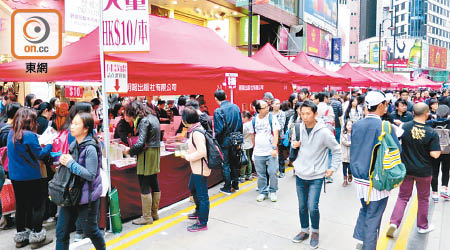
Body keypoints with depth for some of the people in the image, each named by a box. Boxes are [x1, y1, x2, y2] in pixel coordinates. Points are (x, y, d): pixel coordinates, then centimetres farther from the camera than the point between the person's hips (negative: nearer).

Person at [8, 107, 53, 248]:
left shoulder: (11, 134, 4)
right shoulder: (30, 135, -19)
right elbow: (39, 155, -13)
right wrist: (50, 145, 0)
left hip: (15, 177, 8)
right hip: (31, 177, -7)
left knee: (20, 205, 16)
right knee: (38, 205, 5)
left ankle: (20, 237, 26)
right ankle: (36, 236, 11)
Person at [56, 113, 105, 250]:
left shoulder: (90, 148, -19)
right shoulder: (74, 145, 4)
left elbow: (91, 175, -23)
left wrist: (71, 163, -21)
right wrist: (63, 160, -3)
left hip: (87, 197, -7)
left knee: (90, 230, 11)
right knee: (61, 231, 9)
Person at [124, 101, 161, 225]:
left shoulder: (144, 121, -16)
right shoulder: (153, 117, 11)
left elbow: (141, 143, -22)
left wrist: (129, 150, -6)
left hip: (147, 154, -9)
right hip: (155, 153, 9)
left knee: (144, 186, -1)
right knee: (154, 184, 15)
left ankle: (147, 217, 7)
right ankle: (154, 213, 26)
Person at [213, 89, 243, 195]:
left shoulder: (218, 111, -16)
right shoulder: (236, 107, 1)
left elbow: (219, 129, -18)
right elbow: (240, 125, 5)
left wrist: (216, 142, -5)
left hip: (225, 141, -5)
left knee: (226, 164, 5)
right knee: (234, 162, 17)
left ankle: (227, 188, 14)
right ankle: (235, 184, 28)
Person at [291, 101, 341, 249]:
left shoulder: (324, 132, -15)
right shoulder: (298, 128, -3)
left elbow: (336, 150, -2)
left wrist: (333, 168, -2)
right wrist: (294, 145, -6)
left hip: (316, 176, -4)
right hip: (300, 174, 4)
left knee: (312, 207, -8)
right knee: (302, 206, 13)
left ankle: (315, 232, 20)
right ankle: (304, 231, 34)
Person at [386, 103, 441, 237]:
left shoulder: (404, 127, -11)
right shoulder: (432, 133, -16)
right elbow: (435, 154, -16)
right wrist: (440, 150, 4)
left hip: (406, 169, 1)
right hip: (423, 171, -1)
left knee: (403, 197, 13)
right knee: (423, 198, 18)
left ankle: (394, 222, -1)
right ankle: (423, 226, 33)